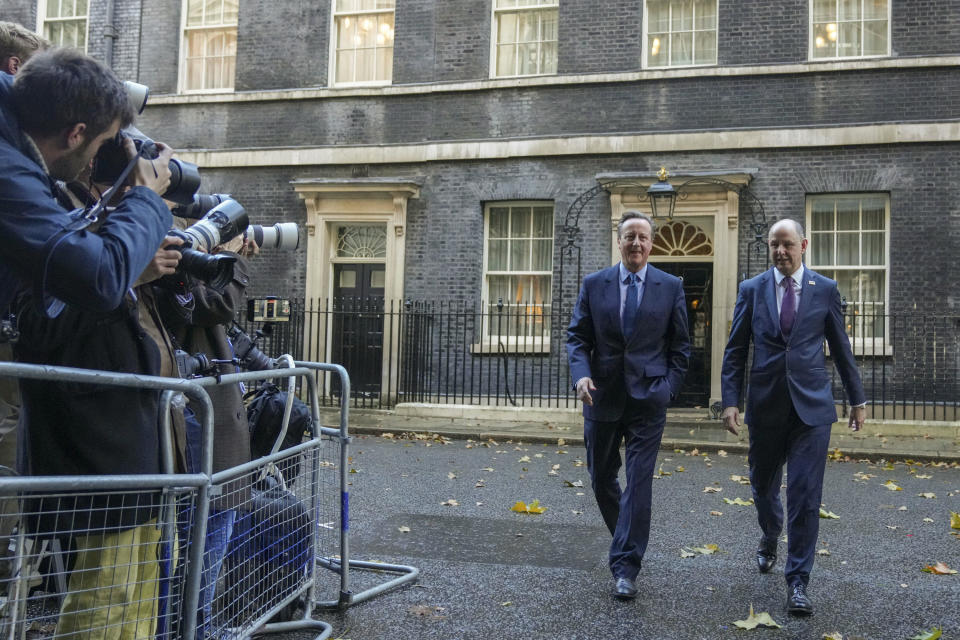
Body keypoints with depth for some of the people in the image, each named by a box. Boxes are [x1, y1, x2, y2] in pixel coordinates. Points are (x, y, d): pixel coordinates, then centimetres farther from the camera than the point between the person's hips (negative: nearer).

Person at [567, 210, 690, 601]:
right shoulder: (593, 284, 3)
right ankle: (628, 537, 38)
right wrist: (581, 374, -14)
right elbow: (577, 337, 3)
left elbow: (680, 345, 6)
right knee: (601, 478, 13)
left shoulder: (671, 287, 2)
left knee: (639, 481, -6)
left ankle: (625, 567, 1)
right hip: (603, 395, 2)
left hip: (648, 397, -2)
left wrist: (669, 387, -4)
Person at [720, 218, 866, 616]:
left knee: (805, 495, -4)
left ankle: (797, 581, 6)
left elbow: (841, 348, 9)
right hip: (766, 405, 2)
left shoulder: (825, 290, 2)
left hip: (811, 405, -1)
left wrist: (857, 399, 11)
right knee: (763, 484, 16)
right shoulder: (751, 290, 2)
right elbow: (735, 351, 3)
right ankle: (770, 538, 47)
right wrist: (731, 400, -5)